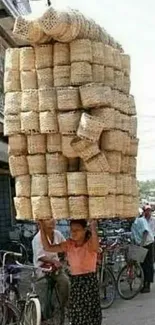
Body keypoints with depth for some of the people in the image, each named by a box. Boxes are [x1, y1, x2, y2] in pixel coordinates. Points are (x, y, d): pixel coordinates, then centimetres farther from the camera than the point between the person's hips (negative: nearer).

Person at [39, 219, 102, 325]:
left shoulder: (90, 243, -10)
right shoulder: (69, 244, 4)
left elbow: (96, 246, -36)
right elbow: (48, 247, -2)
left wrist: (93, 229, -53)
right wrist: (42, 227, -12)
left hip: (89, 282, -5)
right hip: (75, 283, 5)